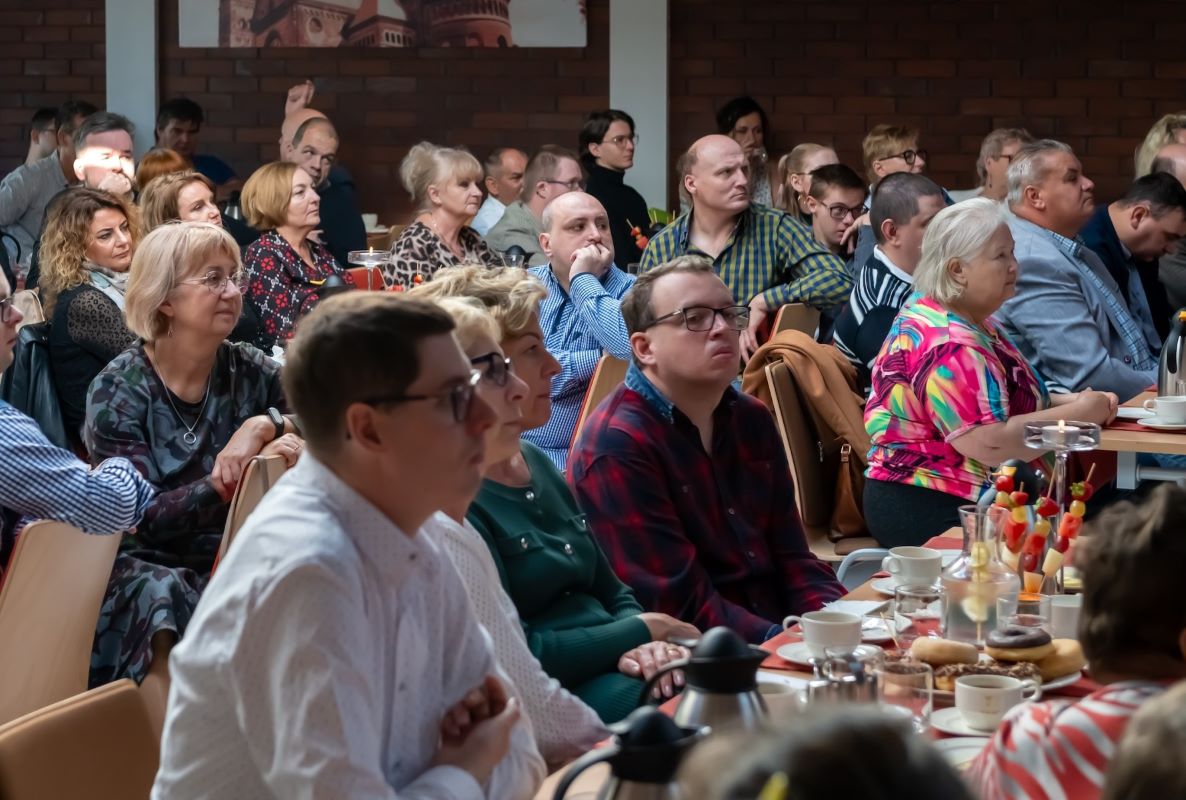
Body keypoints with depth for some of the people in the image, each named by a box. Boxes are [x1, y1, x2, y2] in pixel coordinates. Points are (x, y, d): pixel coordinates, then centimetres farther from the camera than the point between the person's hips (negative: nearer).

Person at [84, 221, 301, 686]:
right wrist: (242, 473, -25)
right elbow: (144, 517, -13)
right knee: (161, 596, -36)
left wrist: (266, 426, -19)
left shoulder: (250, 373, 6)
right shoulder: (119, 391, -4)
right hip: (145, 565, -3)